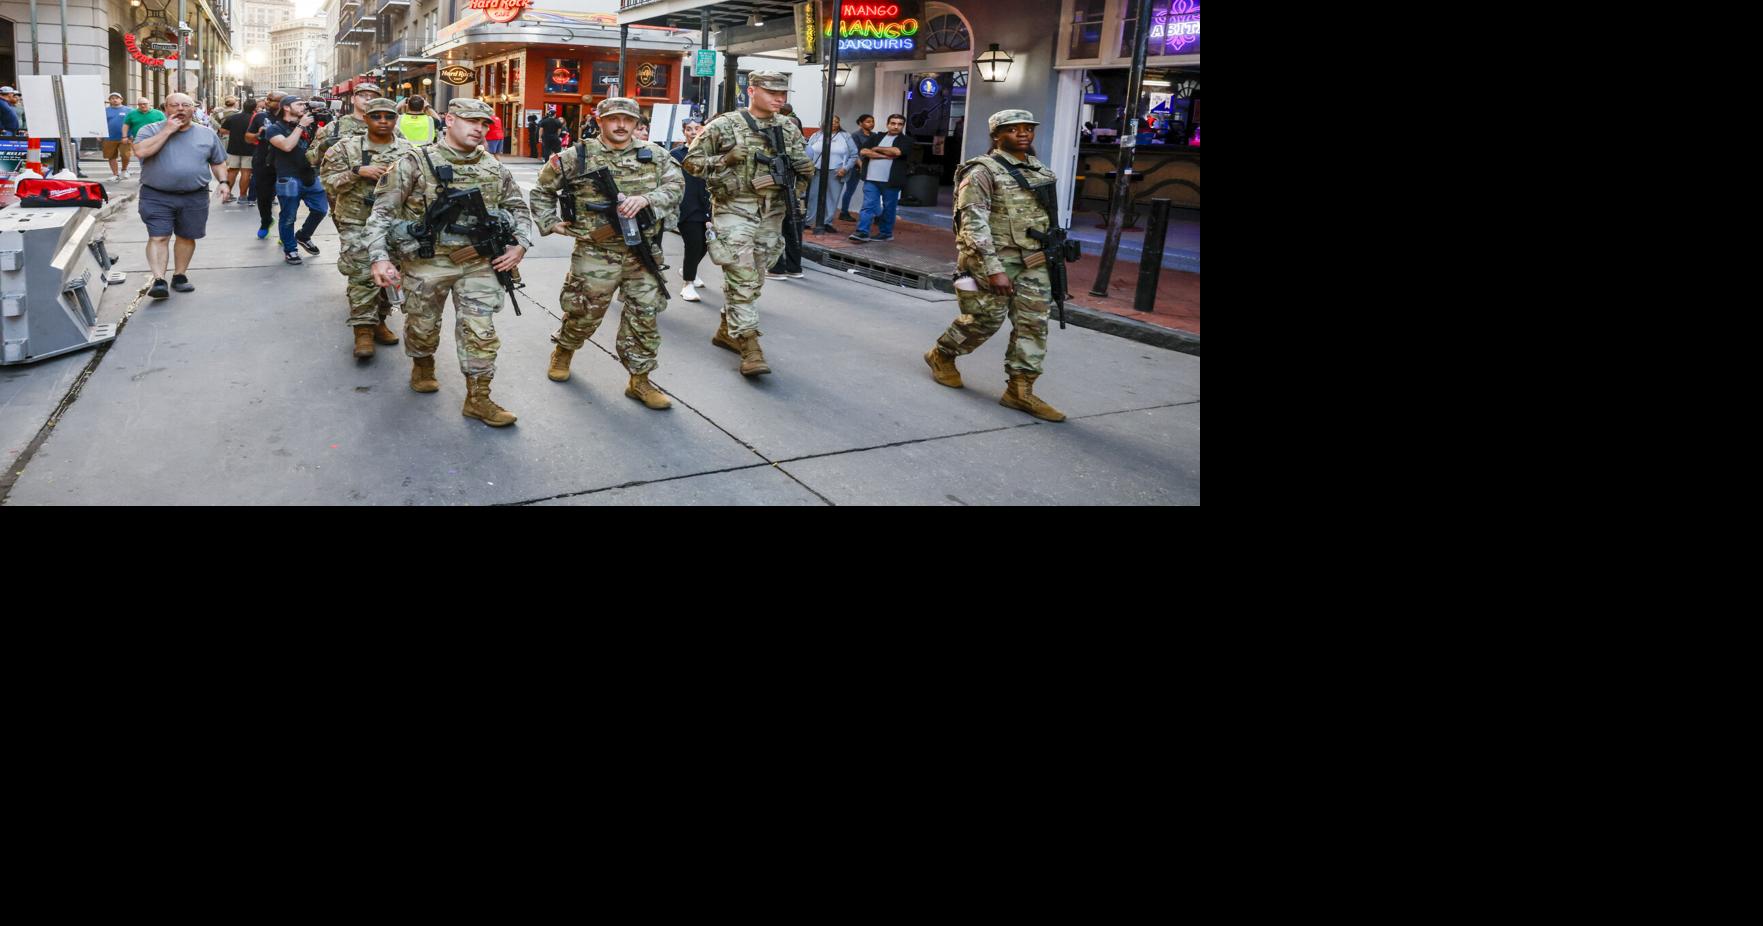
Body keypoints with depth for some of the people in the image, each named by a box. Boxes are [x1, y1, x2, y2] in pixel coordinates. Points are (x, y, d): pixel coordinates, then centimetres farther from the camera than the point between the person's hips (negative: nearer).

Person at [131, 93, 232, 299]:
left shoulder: (207, 134, 8)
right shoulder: (151, 130, 0)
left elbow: (218, 162, 16)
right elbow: (140, 151, -17)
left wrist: (223, 182, -1)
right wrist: (167, 130, -15)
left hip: (194, 198, 2)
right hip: (157, 197, -2)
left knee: (187, 237, 8)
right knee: (158, 237, -9)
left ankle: (179, 276, 21)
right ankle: (158, 280, -12)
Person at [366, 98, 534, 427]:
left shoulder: (495, 168, 5)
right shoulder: (416, 163, -7)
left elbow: (519, 207, 18)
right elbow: (383, 212, -7)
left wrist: (520, 245, 3)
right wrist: (379, 257, -16)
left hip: (479, 263, 2)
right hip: (427, 261, -2)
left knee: (480, 332, -2)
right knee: (423, 326, 14)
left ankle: (478, 399, 7)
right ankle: (422, 366, 43)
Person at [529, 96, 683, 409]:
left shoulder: (654, 155, 5)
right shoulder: (577, 157, 0)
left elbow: (676, 185, -4)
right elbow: (542, 190, 11)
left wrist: (646, 198, -18)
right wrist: (549, 223, 4)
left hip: (642, 253, 2)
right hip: (595, 254, -2)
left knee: (644, 316, 3)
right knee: (585, 312, 9)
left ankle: (640, 380, 13)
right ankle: (563, 352, 38)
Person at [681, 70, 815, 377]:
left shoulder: (789, 130, 9)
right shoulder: (724, 125, -5)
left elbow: (805, 170, 17)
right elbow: (691, 161, -1)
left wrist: (803, 169, -7)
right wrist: (725, 160, -16)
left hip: (772, 214, 5)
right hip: (734, 211, -5)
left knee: (754, 280, 13)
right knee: (741, 280, -10)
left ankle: (727, 329, 31)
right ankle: (749, 346, -10)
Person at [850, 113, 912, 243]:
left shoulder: (906, 140, 5)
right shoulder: (875, 137, 14)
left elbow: (897, 151, -15)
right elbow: (862, 152, -1)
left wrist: (876, 149, -3)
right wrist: (886, 155, -10)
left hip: (891, 181, -2)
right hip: (871, 179, 2)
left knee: (888, 208, 6)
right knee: (868, 206, -5)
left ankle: (886, 233, 17)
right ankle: (862, 232, -9)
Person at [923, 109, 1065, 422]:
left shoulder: (1040, 171, 13)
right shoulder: (983, 171, -10)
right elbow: (974, 223, -18)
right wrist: (993, 269, -24)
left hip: (1033, 262, 7)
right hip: (994, 258, -7)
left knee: (1033, 324, 0)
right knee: (985, 319, 0)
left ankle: (1021, 390, 4)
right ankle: (941, 355, 26)